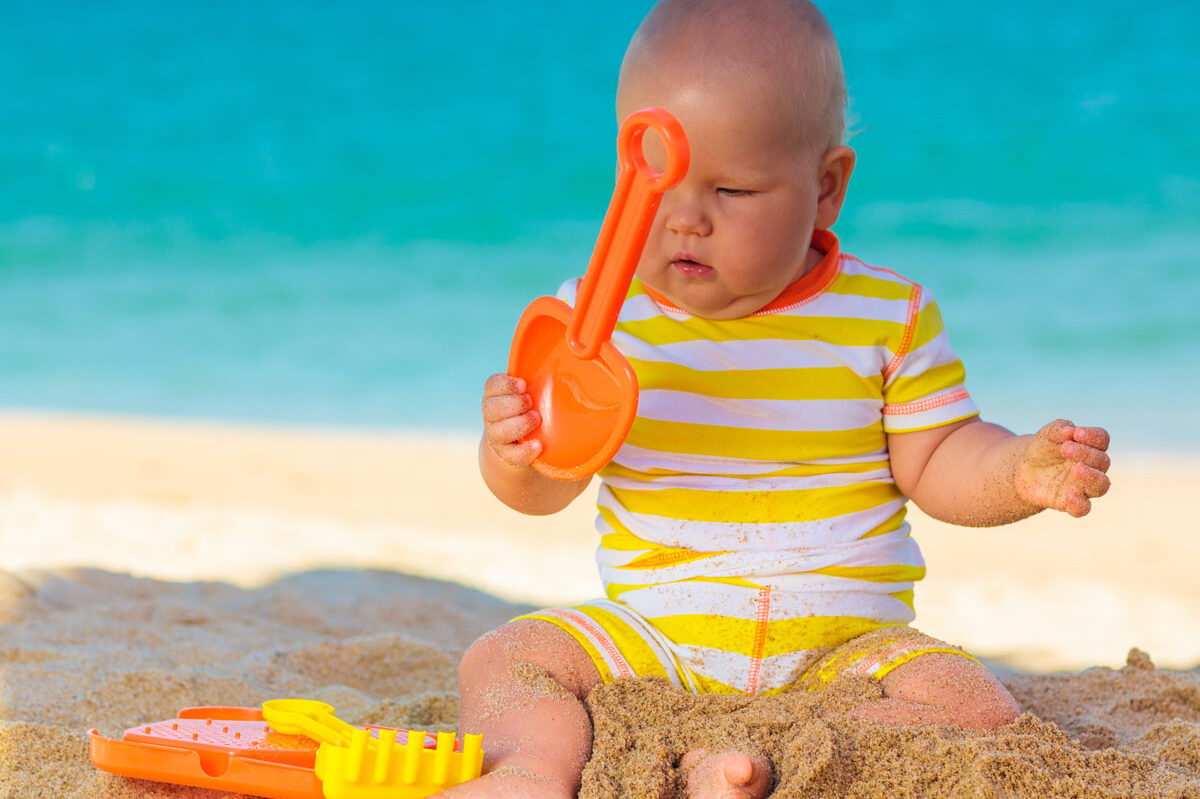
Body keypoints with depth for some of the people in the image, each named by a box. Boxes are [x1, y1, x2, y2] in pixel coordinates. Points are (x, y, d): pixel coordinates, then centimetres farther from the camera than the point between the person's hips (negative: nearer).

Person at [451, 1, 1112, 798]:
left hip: (843, 641, -1)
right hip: (654, 632, 1)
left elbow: (935, 464, 3)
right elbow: (547, 489, 1)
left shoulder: (889, 316, -2)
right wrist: (517, 453, -24)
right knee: (502, 658, -17)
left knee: (979, 710, -26)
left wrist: (1020, 471, -18)